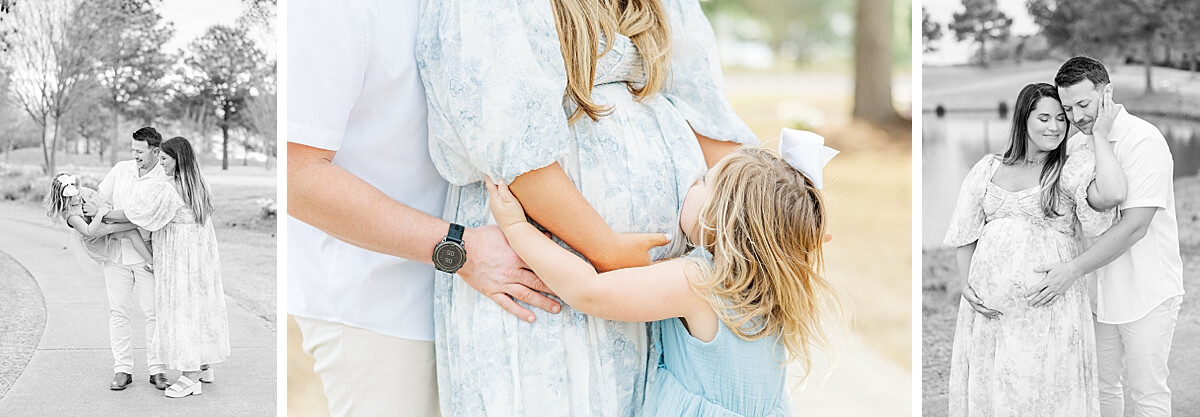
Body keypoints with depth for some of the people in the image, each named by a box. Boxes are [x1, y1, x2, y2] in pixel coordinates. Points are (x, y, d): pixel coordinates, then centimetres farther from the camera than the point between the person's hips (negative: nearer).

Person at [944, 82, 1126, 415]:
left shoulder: (1071, 170, -1)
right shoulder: (989, 169, 10)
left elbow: (1112, 194, -22)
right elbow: (966, 233, 14)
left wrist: (1099, 134, -10)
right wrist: (966, 285, 1)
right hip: (989, 306, 3)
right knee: (986, 389, 9)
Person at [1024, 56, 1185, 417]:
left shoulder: (1144, 141, -17)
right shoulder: (1075, 146, 5)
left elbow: (1134, 226, -25)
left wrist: (1074, 269, -30)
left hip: (1147, 290, -6)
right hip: (1099, 289, 6)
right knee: (1102, 385, 15)